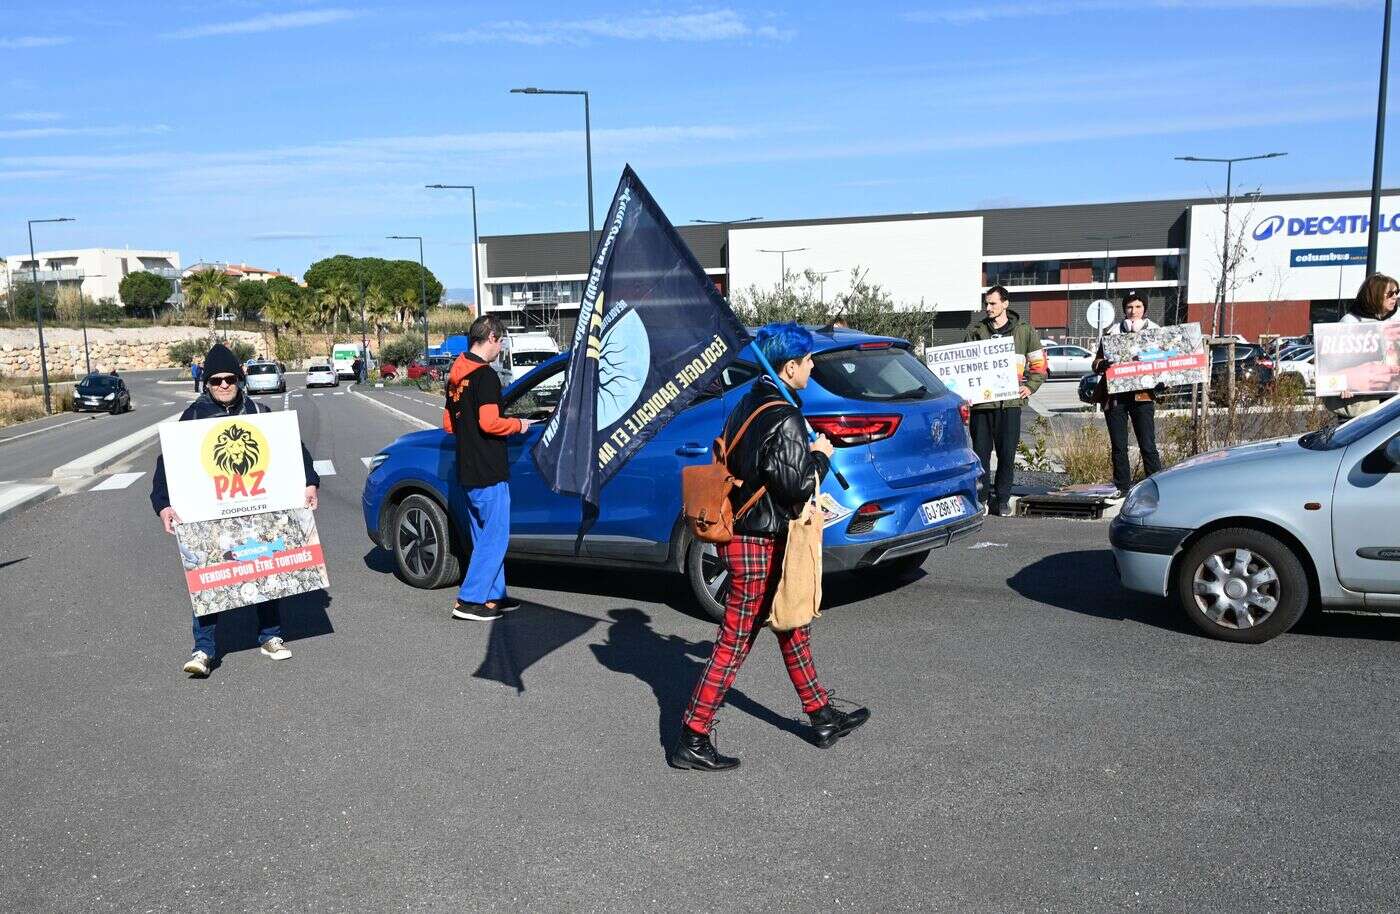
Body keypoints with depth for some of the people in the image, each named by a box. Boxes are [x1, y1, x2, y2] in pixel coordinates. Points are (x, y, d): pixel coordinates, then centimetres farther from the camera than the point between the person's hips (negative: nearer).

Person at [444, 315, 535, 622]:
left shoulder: (456, 376, 12)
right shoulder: (486, 375, -16)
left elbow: (450, 424, 18)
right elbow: (489, 423, -22)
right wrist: (518, 424, -6)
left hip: (467, 471, 9)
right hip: (489, 472, -9)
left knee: (485, 538, 16)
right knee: (495, 538, -2)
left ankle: (494, 596, 22)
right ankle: (469, 601, -1)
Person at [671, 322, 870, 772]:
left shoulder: (747, 405, 11)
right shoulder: (786, 419, -18)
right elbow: (796, 485, -22)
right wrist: (820, 456, -4)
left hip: (740, 534, 10)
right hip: (761, 546, -10)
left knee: (792, 628, 19)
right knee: (734, 643, -3)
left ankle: (822, 716, 32)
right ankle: (692, 740, 4)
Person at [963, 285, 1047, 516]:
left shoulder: (1025, 330, 9)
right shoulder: (975, 331, 11)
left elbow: (1039, 363, 13)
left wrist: (1030, 387, 1)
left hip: (1010, 402, -1)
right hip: (980, 400, 1)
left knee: (1007, 453, 0)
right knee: (980, 452, 2)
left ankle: (1002, 499, 11)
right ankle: (981, 496, 12)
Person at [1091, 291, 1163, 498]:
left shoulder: (1155, 332, 10)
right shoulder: (1112, 332, 11)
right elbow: (1097, 363, 10)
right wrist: (1103, 364, -13)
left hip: (1142, 394, -2)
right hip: (1115, 395, 2)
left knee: (1147, 445, -6)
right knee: (1118, 445, 5)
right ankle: (1122, 486, 14)